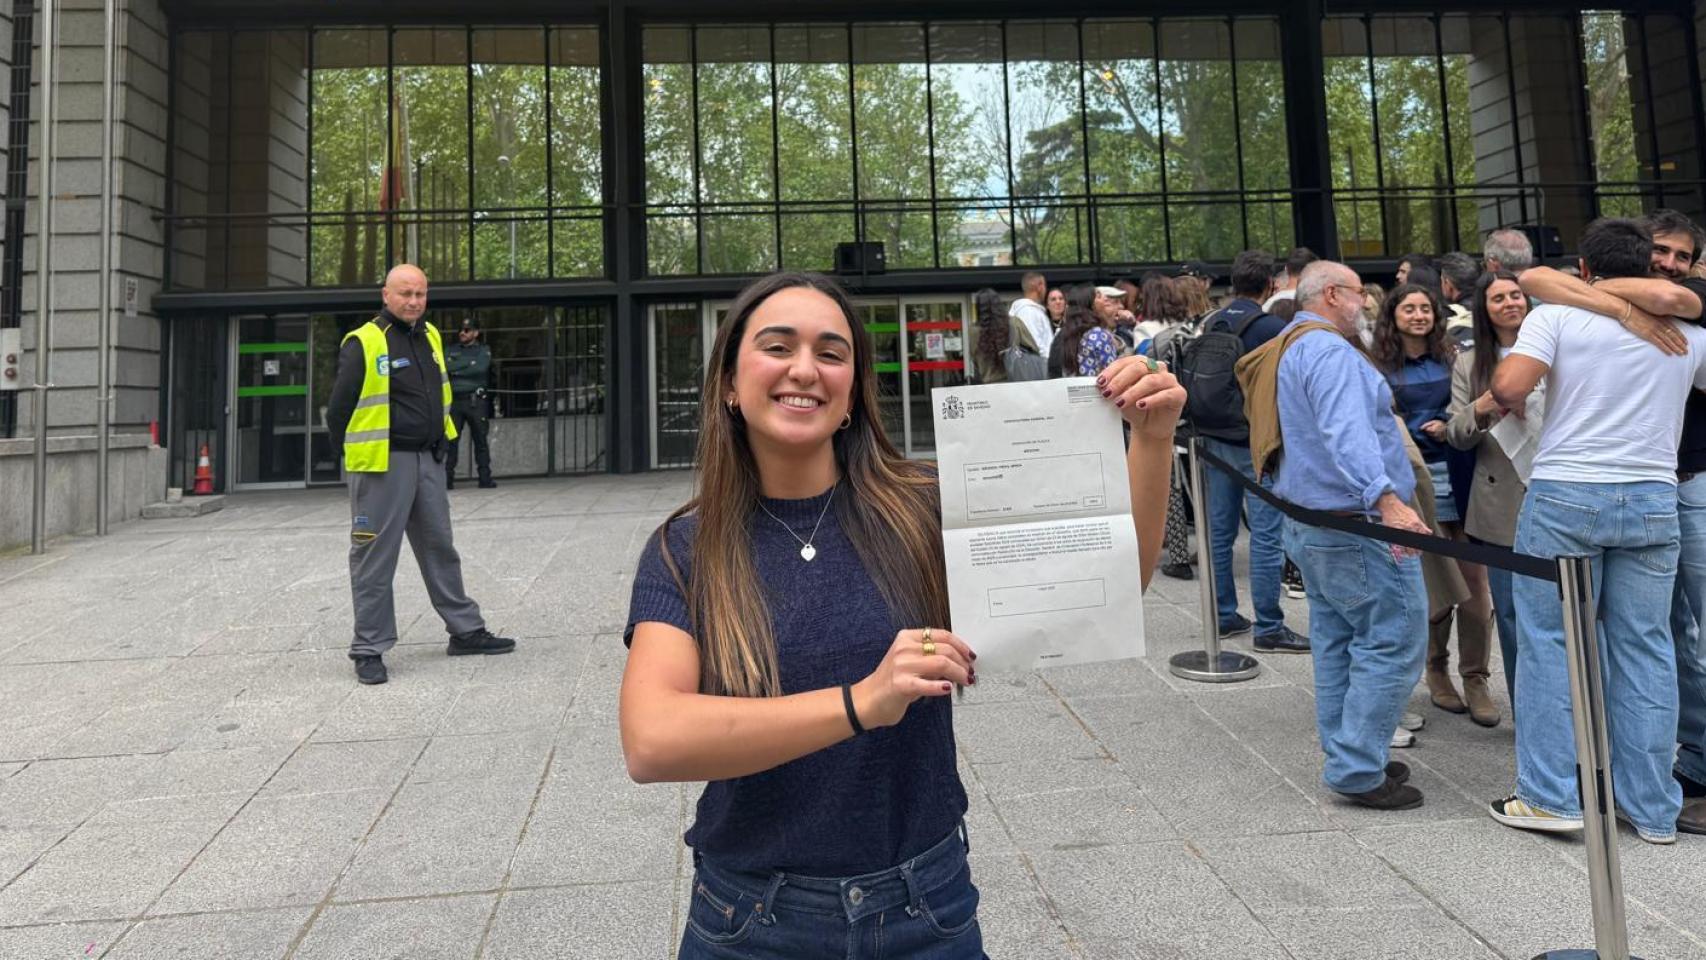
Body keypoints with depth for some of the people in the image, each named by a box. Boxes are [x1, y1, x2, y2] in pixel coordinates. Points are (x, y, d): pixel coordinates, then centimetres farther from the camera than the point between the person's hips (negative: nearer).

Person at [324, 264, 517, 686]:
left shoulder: (430, 337, 12)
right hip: (382, 464, -7)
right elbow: (339, 407, -9)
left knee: (440, 548, 15)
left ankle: (466, 631, 25)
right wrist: (354, 455, -2)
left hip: (428, 461, 7)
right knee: (375, 557, 1)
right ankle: (369, 649, 11)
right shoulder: (364, 343, -11)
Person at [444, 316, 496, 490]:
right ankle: (447, 479, 0)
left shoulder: (483, 350, 8)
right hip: (454, 400, 2)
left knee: (480, 440, 3)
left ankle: (485, 478, 7)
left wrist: (457, 369, -6)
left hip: (475, 401, -2)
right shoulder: (451, 350, 17)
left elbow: (481, 368, -11)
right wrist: (469, 364, -9)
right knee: (450, 440, -2)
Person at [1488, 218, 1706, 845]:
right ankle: (1653, 810, 17)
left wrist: (1508, 395, 6)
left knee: (1550, 642, 4)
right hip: (1654, 501, 4)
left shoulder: (1557, 316, -3)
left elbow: (1508, 387, -17)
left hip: (1564, 495, -3)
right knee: (1645, 650, 9)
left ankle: (1549, 797, 7)